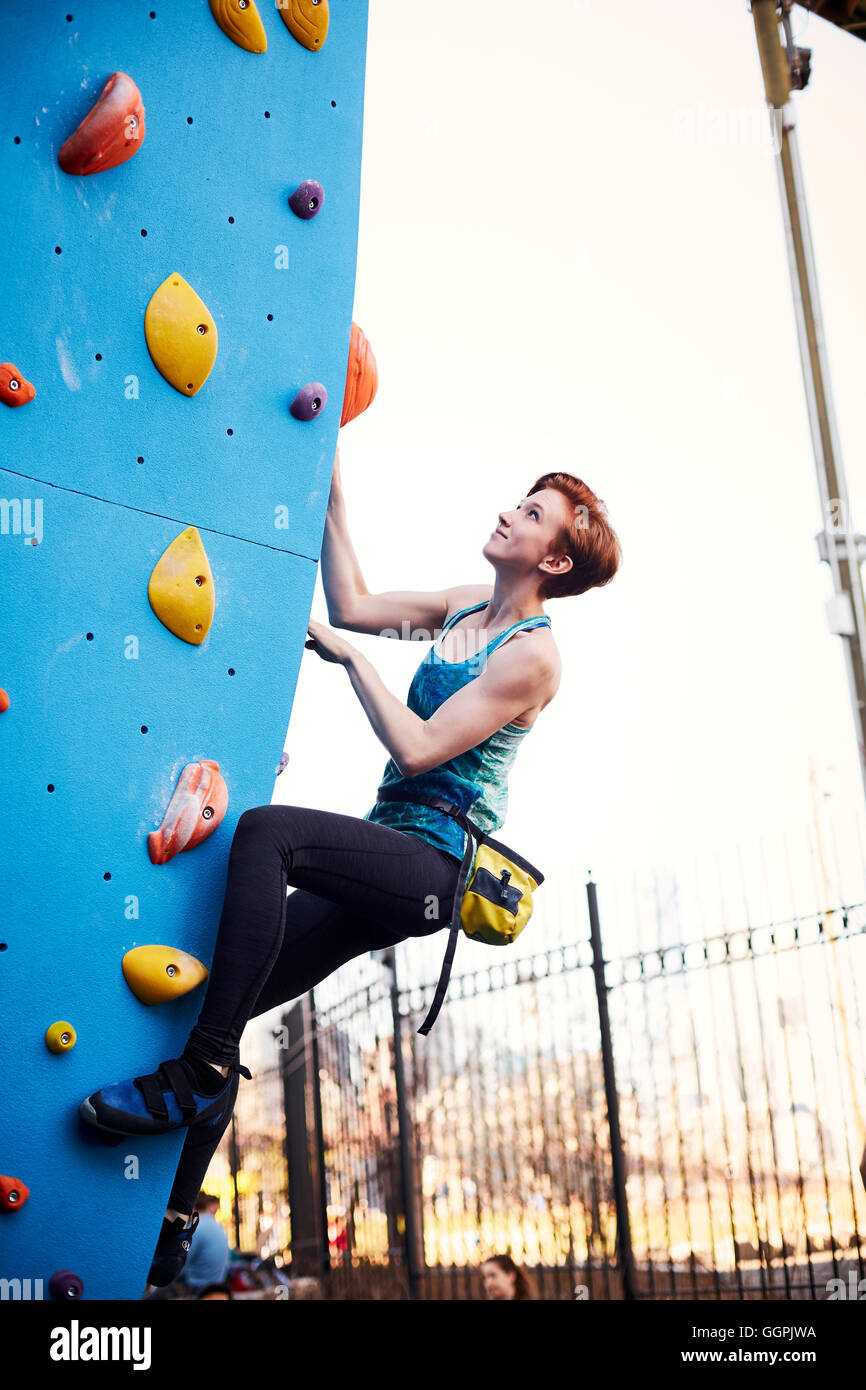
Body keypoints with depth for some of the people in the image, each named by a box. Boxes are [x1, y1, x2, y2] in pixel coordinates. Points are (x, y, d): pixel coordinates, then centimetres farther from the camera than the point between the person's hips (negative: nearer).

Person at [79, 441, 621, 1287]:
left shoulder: (531, 653, -9)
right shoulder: (468, 607, 16)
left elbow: (417, 748, -15)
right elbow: (352, 604, 17)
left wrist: (350, 657, -8)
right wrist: (331, 488, 15)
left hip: (436, 864, -8)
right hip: (388, 864, 8)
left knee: (266, 829, -33)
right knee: (224, 998, 1)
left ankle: (197, 1074, -30)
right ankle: (170, 1226, 8)